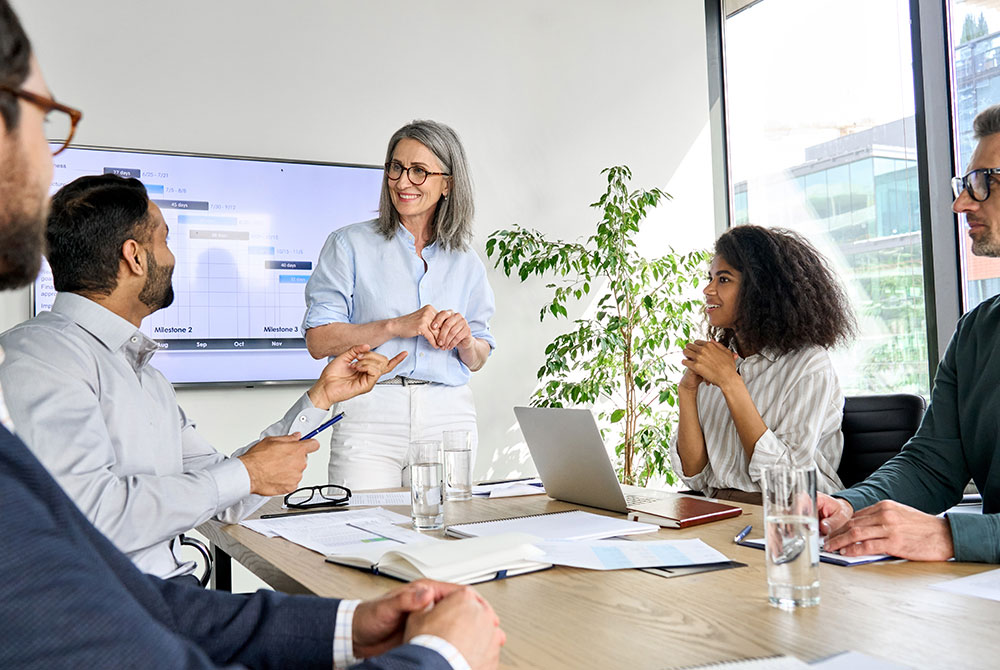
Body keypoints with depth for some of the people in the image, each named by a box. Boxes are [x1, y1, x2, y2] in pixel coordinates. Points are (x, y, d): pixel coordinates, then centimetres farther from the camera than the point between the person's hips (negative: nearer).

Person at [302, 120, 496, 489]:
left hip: (449, 416, 3)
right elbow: (319, 341, -5)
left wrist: (465, 338, -5)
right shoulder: (350, 244, 3)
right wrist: (396, 326, -14)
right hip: (370, 415, -3)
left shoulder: (465, 262, 13)